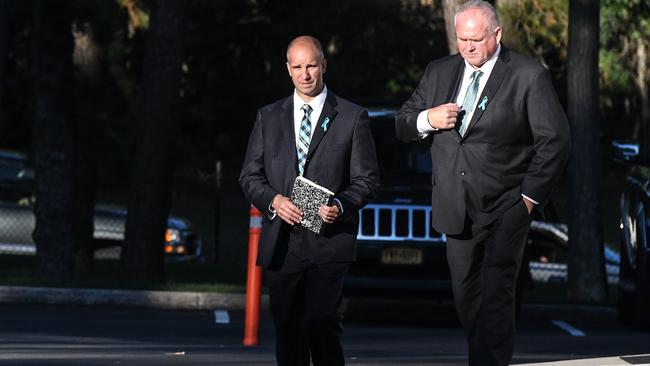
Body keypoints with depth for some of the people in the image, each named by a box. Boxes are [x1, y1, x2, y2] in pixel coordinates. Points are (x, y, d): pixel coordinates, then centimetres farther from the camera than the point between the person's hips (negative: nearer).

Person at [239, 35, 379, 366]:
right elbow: (249, 176, 12)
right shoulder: (268, 117, 14)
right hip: (281, 242, 3)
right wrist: (273, 200, -9)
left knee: (321, 323, -17)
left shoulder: (353, 118, 6)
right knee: (287, 329, 6)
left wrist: (340, 206, -15)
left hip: (329, 238, -3)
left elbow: (366, 180, 4)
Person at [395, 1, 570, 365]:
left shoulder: (529, 76, -5)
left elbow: (555, 140, -4)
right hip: (457, 208, 5)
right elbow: (403, 126, 15)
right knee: (466, 296, 10)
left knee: (495, 297, -13)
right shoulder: (439, 72, 10)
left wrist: (531, 194, -9)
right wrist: (426, 120, -8)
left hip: (505, 209, -5)